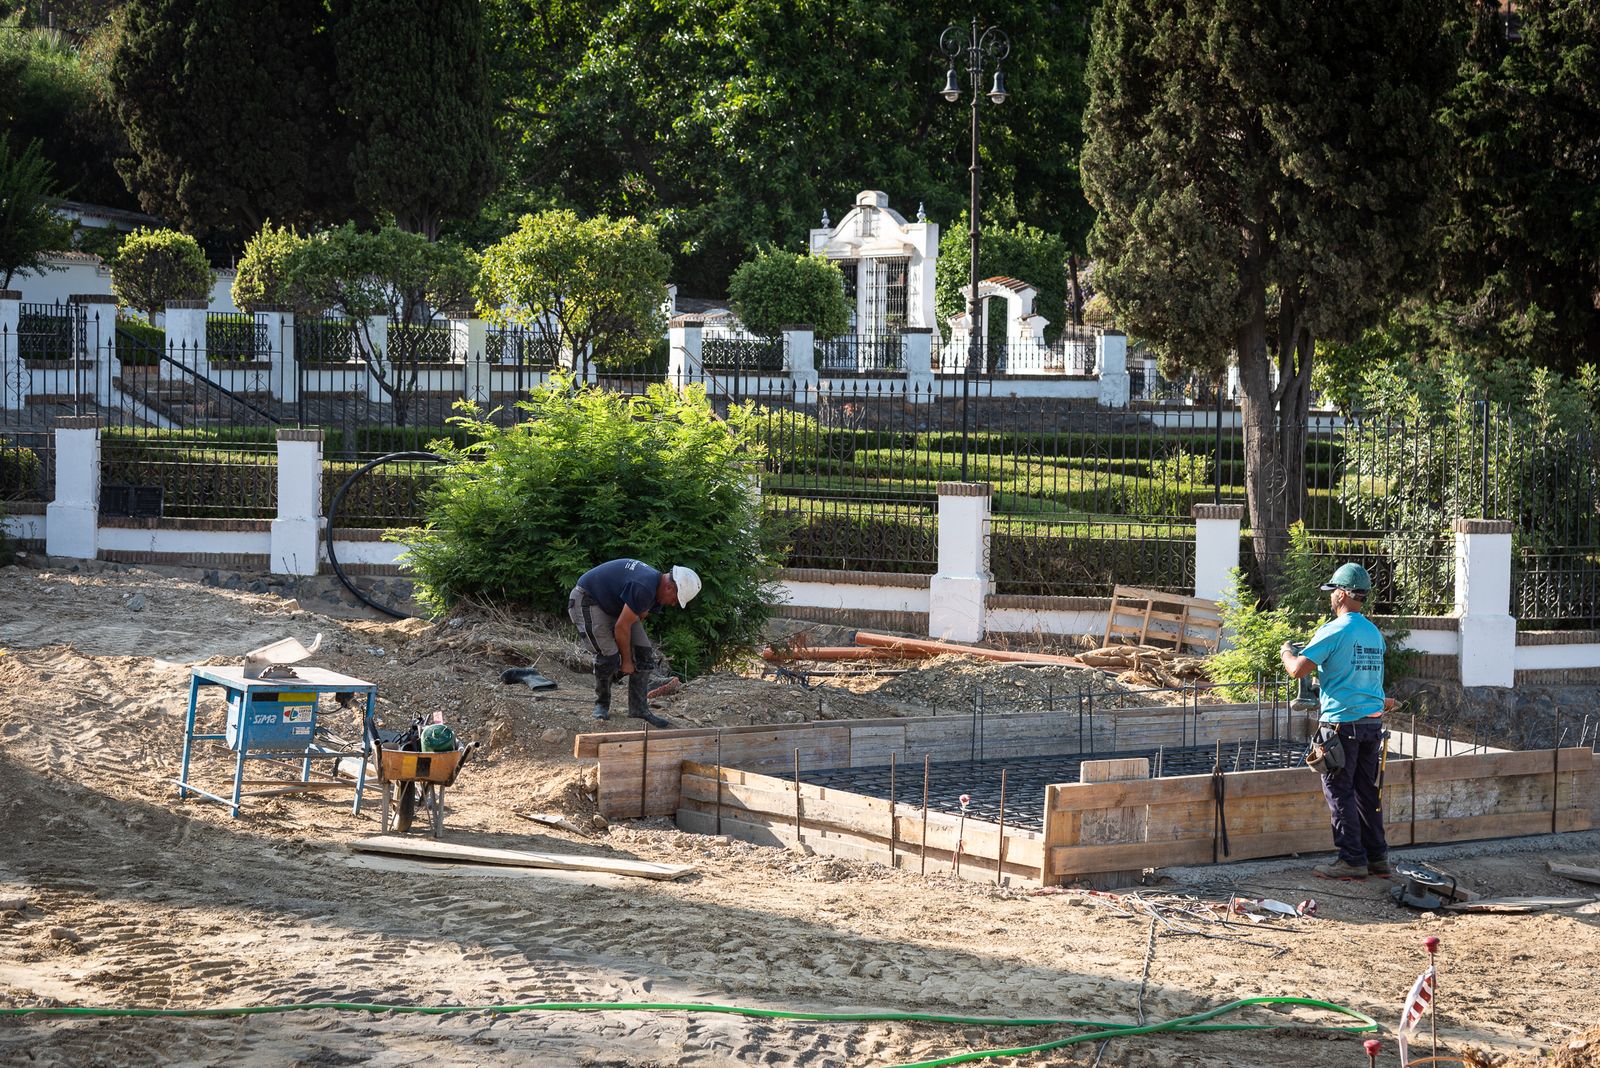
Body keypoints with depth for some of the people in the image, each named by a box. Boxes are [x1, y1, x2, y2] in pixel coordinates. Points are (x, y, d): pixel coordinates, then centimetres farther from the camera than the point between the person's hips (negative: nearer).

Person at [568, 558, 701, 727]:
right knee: (608, 656, -20)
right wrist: (626, 661, -13)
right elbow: (622, 627, -26)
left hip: (613, 605, 10)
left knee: (644, 652, 0)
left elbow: (638, 617, 10)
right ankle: (601, 704, 4)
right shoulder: (644, 589, -34)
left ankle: (639, 708, 5)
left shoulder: (654, 582, -2)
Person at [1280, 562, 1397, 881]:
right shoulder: (1374, 633, 11)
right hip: (1373, 722, 7)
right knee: (1367, 791, 13)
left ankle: (1352, 860, -1)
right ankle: (1377, 857, 15)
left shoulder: (1333, 631, -12)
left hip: (1342, 723, -7)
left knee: (1339, 793, -1)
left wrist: (1286, 652, 5)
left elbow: (1298, 670, -14)